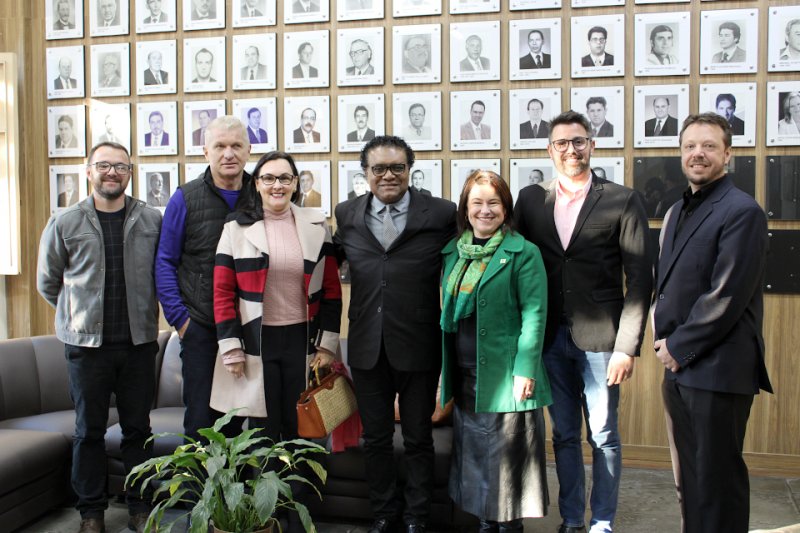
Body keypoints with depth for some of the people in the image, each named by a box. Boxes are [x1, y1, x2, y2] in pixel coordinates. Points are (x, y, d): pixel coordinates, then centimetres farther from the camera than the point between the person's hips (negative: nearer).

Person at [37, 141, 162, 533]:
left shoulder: (152, 221, 1)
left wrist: (143, 313, 7)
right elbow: (48, 284, 11)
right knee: (89, 430, 9)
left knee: (138, 428, 9)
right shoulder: (64, 224, 1)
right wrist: (81, 314, 13)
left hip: (139, 342, 1)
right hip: (86, 343, 0)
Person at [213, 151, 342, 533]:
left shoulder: (316, 227, 3)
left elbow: (331, 290, 3)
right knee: (263, 429, 9)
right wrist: (231, 348, -6)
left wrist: (327, 344, -2)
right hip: (257, 343, -1)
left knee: (299, 428, 9)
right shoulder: (237, 229, 0)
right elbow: (222, 293, -2)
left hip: (302, 341, 1)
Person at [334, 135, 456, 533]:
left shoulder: (441, 214, -6)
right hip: (367, 346, 3)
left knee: (418, 437, 14)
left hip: (419, 346, -2)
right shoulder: (346, 215, 4)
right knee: (375, 437, 16)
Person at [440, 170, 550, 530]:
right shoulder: (453, 252, 10)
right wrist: (448, 371, 9)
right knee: (474, 456, 15)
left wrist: (525, 371, -18)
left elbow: (534, 315, -12)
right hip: (464, 376, 6)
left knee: (506, 457, 4)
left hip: (505, 376, -6)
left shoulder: (523, 253, -8)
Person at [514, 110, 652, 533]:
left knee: (603, 437, 7)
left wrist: (627, 346, -10)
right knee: (564, 435, 13)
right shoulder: (530, 200, 7)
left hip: (599, 337, -3)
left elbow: (639, 279, -5)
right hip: (550, 338, 3)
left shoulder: (623, 201, -2)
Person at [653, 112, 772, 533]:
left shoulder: (741, 211, -10)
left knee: (716, 479, 1)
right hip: (678, 365, 8)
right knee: (688, 479, 16)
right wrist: (663, 338, 5)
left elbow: (728, 296, -17)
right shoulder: (677, 212, 16)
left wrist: (679, 348, -12)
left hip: (716, 368, -8)